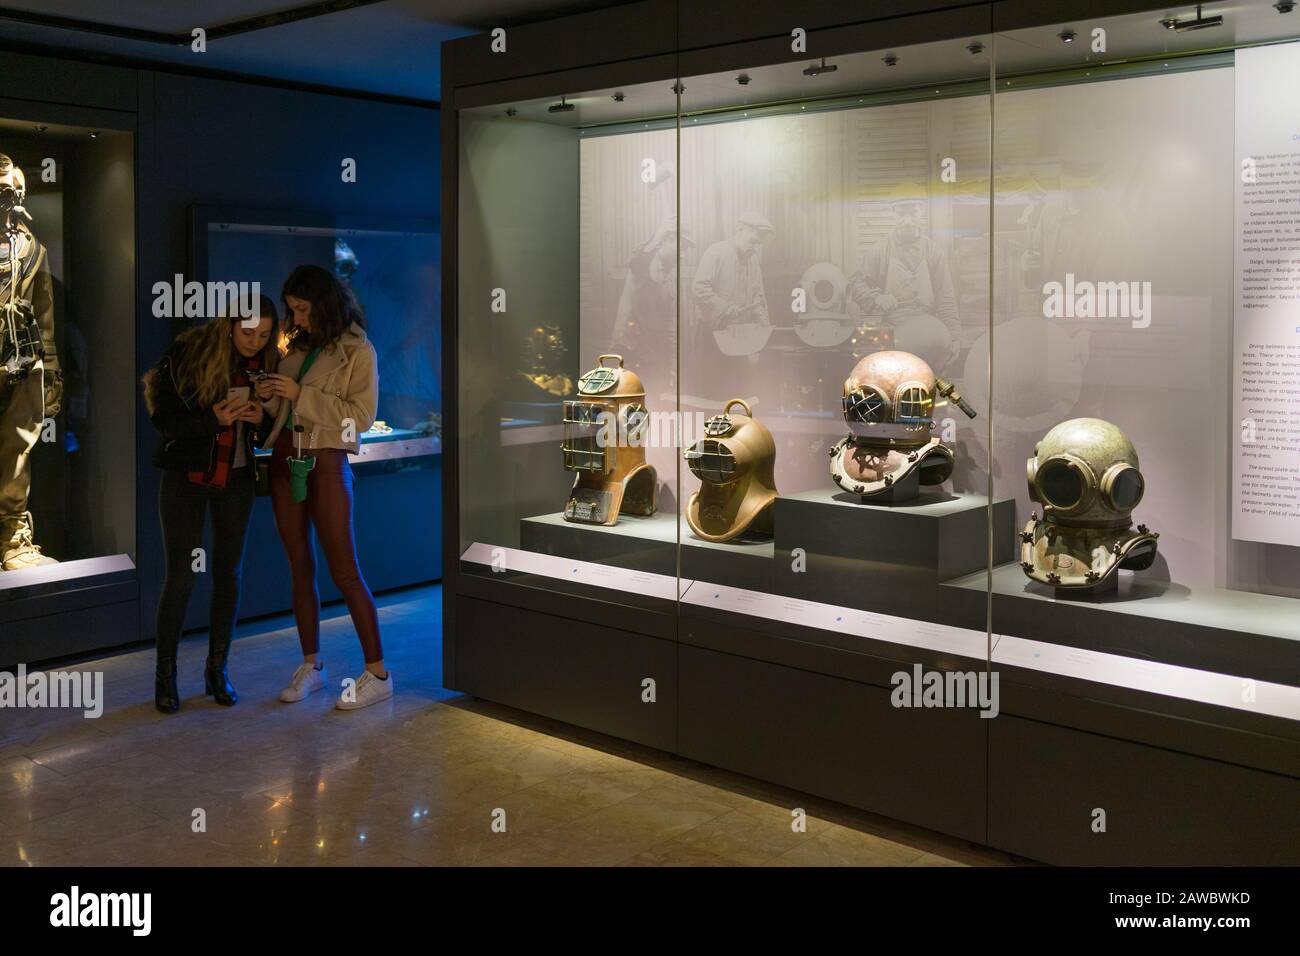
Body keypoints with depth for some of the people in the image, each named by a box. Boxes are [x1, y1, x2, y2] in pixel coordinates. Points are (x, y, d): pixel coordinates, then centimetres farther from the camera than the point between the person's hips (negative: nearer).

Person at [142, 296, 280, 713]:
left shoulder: (264, 364, -3)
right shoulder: (187, 355, -14)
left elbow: (272, 425, 4)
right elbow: (163, 419, -14)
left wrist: (260, 419, -19)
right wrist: (214, 418, -28)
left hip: (236, 479, 3)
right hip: (186, 476, -3)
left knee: (228, 572, 7)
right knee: (180, 575, -3)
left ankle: (217, 669, 20)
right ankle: (165, 673, 11)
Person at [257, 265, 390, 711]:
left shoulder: (357, 351, -6)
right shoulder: (297, 346, 10)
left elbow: (362, 415, -13)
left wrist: (301, 395, -16)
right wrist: (269, 396, -3)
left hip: (325, 463, -6)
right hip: (285, 461, 6)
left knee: (343, 571, -5)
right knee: (300, 567, 10)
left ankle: (378, 674, 1)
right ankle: (311, 665, 21)